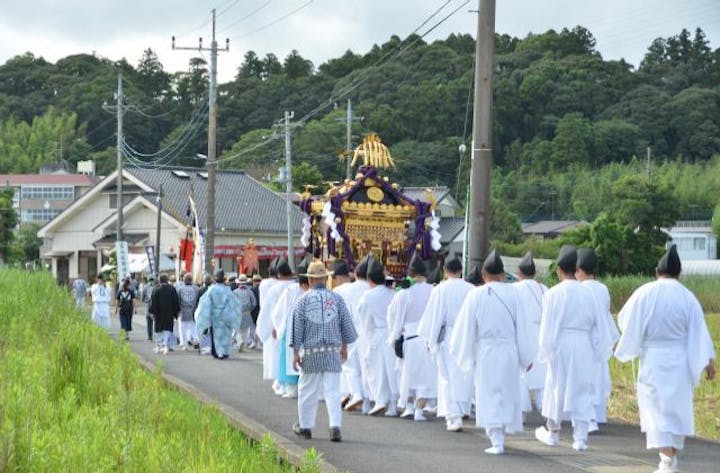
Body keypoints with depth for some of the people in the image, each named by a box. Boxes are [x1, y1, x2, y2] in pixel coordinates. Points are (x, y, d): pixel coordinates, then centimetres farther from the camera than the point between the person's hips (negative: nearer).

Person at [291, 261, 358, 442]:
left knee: (308, 390, 11)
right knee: (332, 390, 1)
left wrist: (295, 352, 3)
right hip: (333, 351, 1)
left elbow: (296, 327, -3)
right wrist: (344, 346, 20)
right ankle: (335, 426, -12)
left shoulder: (303, 300, -4)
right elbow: (347, 324, 7)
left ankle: (305, 426, 22)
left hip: (310, 352, -1)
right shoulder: (336, 298, 1)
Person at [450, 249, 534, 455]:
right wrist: (526, 357, 7)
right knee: (507, 394, 15)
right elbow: (521, 328, 0)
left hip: (485, 353, -1)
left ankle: (496, 442, -5)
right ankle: (501, 436, 23)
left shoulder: (476, 295, -7)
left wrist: (464, 355, 9)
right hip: (509, 352, 1)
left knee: (489, 395, 3)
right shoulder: (513, 294, -4)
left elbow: (466, 327, -2)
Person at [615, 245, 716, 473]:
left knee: (657, 408, 0)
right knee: (678, 405, 16)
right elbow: (699, 331, -5)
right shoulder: (688, 297, -5)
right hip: (679, 360, 2)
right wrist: (709, 360, -1)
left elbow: (625, 319, -2)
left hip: (653, 359, -2)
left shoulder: (645, 293, -9)